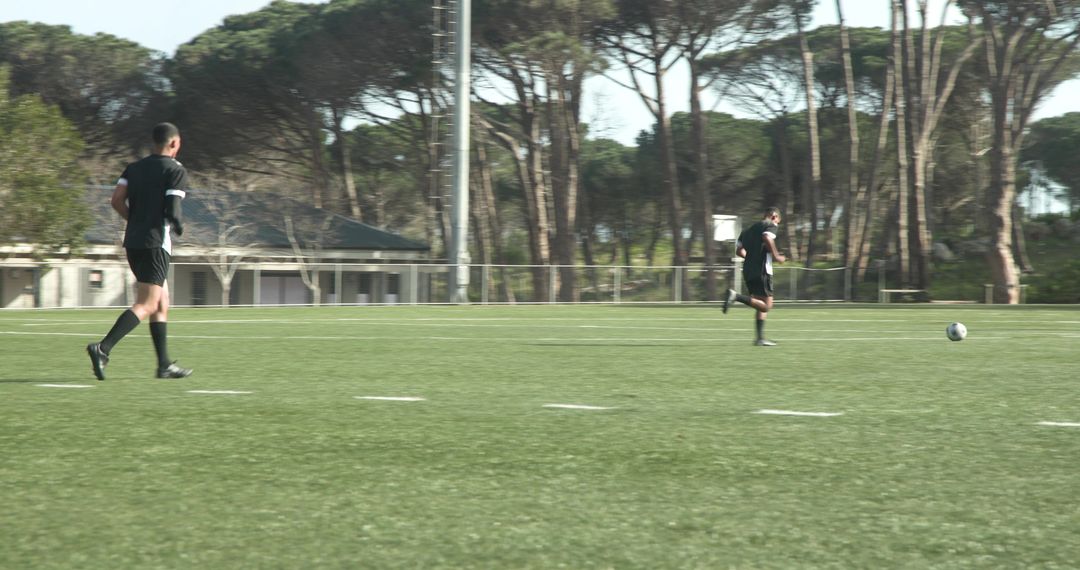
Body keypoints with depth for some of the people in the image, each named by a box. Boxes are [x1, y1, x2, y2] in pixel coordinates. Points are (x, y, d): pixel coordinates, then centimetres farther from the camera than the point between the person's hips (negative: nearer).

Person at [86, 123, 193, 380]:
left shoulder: (134, 168, 14)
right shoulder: (176, 170, -4)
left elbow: (117, 200, 2)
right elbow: (173, 210, -14)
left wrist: (135, 220, 15)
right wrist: (180, 226, 7)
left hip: (133, 242, 8)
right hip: (156, 243, -8)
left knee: (162, 303, 16)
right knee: (146, 306, -10)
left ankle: (165, 364, 15)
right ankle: (102, 348, -26)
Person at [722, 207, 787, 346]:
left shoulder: (749, 229, 23)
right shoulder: (770, 225, 1)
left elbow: (739, 251, 18)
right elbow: (767, 238, -21)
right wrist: (776, 256, -11)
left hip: (748, 271, 8)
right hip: (762, 271, -8)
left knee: (762, 306, 14)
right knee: (766, 306, -9)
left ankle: (760, 338, 10)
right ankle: (736, 296, -24)